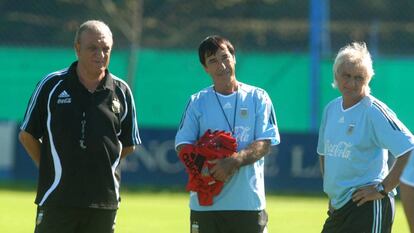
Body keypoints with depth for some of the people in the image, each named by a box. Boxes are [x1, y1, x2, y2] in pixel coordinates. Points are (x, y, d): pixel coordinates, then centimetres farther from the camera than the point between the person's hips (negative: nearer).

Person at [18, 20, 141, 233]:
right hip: (57, 197, -2)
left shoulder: (121, 92, 6)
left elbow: (128, 145, 15)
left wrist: (99, 166, 7)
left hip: (104, 201, 2)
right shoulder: (51, 85, 0)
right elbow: (27, 135, 6)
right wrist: (50, 168, 1)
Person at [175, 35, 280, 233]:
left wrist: (234, 161, -21)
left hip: (249, 201, -1)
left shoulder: (258, 98, 6)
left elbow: (264, 144, -3)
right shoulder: (197, 102, 10)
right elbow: (183, 146, 5)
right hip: (205, 203, 1)